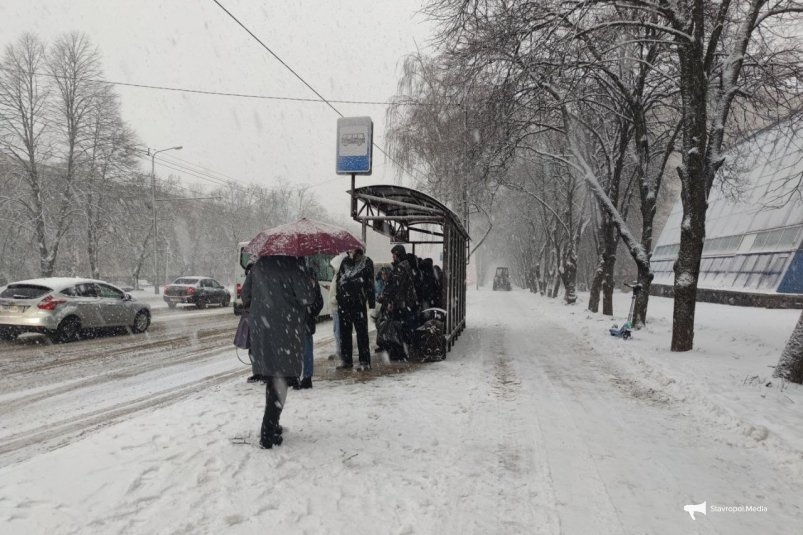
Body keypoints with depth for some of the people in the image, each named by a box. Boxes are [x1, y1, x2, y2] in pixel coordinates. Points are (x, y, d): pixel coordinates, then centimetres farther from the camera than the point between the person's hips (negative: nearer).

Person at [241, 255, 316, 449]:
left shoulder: (260, 264, 9)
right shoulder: (294, 264, -10)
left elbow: (245, 295, 15)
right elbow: (306, 297, -15)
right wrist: (312, 287, 5)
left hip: (259, 328, 6)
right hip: (286, 330, -6)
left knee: (270, 377, 17)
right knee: (279, 378, -1)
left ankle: (271, 425, 28)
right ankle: (268, 433, -3)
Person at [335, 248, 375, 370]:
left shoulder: (366, 262, 0)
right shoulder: (345, 262, 12)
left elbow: (370, 283, -2)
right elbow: (338, 279, 18)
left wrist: (371, 302, -7)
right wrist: (338, 296, 9)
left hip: (358, 302, -5)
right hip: (343, 301, 5)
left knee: (362, 331, -2)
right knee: (344, 331, 9)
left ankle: (365, 361, 4)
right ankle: (346, 360, 19)